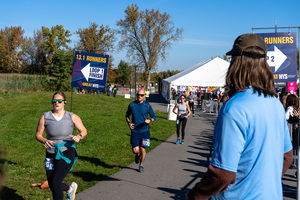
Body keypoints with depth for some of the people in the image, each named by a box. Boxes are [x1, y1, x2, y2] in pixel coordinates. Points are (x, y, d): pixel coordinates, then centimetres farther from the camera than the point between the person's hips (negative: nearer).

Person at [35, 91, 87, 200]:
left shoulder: (72, 117, -3)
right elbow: (38, 134, 3)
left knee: (55, 183, -16)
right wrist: (44, 141, -18)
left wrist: (79, 137, -18)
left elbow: (84, 131, 5)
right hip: (51, 154, 3)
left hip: (67, 153, -3)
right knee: (51, 185, 12)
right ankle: (70, 188, 44)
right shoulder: (45, 117, -3)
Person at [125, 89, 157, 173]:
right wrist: (129, 123, -2)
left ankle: (141, 165, 24)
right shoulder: (132, 105, 2)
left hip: (144, 131, -1)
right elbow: (127, 115, 17)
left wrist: (149, 120, -17)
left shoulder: (147, 105, -1)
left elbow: (154, 117, 6)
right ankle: (138, 155, 33)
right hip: (135, 131, 1)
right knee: (135, 150, -5)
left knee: (142, 150, 0)